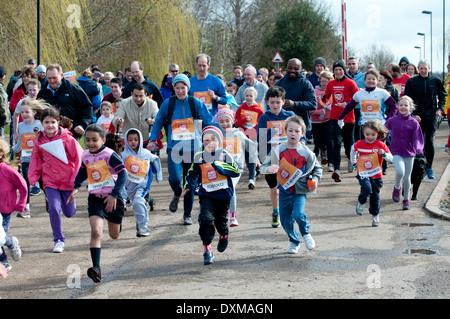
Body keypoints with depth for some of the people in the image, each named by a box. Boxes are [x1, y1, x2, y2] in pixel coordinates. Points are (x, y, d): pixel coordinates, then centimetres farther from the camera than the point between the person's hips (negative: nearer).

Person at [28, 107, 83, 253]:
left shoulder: (67, 138, -12)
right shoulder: (39, 142, -1)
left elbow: (79, 157, -10)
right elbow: (35, 161, 11)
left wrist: (76, 178, -12)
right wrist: (33, 178, 0)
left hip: (67, 181, -1)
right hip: (50, 181, 1)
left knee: (69, 213, 9)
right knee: (54, 209, -16)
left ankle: (69, 201, 47)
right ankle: (59, 240, -1)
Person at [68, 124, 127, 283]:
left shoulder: (110, 155, -15)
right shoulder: (85, 156, 2)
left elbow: (123, 174, -19)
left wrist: (114, 195, -28)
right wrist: (76, 188, 8)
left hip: (112, 198, -2)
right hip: (95, 198, 2)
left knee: (114, 235, 15)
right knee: (96, 231, -20)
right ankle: (96, 267, -21)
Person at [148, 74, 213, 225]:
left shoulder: (195, 103, 0)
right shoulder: (168, 103, 2)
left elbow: (208, 121, 4)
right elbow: (158, 122, 11)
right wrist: (152, 140, 4)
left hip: (192, 148, 0)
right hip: (174, 147, 0)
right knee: (174, 179, -16)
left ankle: (187, 215, 18)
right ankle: (177, 195, 21)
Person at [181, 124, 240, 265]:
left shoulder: (225, 155, 0)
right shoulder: (199, 157, 5)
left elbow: (236, 171, -6)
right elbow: (193, 173, 17)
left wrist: (219, 166, -16)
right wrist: (188, 187, 4)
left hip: (223, 194, 0)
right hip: (206, 194, 0)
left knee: (220, 220, 10)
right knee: (206, 218, -19)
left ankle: (224, 236, 47)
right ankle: (207, 249, -10)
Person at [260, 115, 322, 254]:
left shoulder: (305, 152, -3)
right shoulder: (278, 150, -2)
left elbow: (317, 168, 11)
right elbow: (263, 167, -1)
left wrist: (314, 179, -7)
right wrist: (269, 168, -23)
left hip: (300, 191, -2)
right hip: (284, 190, 2)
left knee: (298, 214, -23)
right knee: (285, 220, 5)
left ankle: (306, 233, 9)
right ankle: (294, 242, 31)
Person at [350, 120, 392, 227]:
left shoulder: (381, 145, -8)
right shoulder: (359, 144, -3)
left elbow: (391, 159, -12)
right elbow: (353, 150, 22)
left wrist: (384, 154, -31)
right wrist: (354, 162, 24)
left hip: (376, 175, 0)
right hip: (363, 174, 0)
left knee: (375, 196, 6)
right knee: (366, 188, -27)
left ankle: (375, 216, 26)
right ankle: (361, 202, 4)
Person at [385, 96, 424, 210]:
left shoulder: (414, 123, -4)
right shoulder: (392, 121, -2)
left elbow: (417, 139, -6)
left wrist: (418, 148, -25)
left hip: (409, 153, 1)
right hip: (396, 152, -1)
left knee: (407, 178, 7)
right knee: (400, 171, -25)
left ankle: (406, 199, 27)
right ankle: (397, 188, 6)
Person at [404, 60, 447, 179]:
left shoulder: (435, 81, 4)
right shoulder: (411, 82, 0)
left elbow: (442, 95, 15)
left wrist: (440, 108, 0)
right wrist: (413, 114, -10)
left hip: (431, 116, 0)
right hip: (417, 116, 0)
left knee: (429, 141, -5)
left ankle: (429, 168, 5)